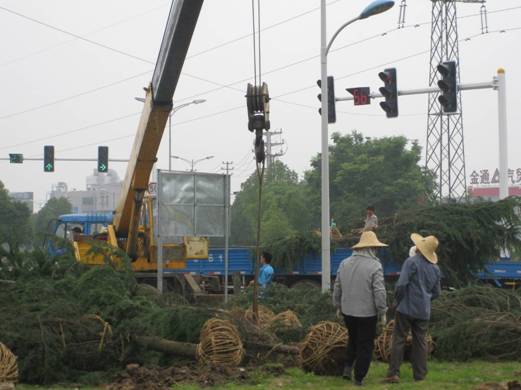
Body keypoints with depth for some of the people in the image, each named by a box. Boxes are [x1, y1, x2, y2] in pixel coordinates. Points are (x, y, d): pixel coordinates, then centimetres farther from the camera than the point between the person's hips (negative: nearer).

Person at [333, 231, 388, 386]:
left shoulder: (344, 263, 1)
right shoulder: (374, 266, -15)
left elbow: (337, 288, 8)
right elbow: (379, 292, -16)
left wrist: (338, 306, 20)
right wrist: (382, 313, -7)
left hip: (347, 311, 5)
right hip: (367, 313, -5)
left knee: (353, 339, 26)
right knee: (365, 345, 8)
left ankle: (348, 367, 15)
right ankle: (358, 378, 11)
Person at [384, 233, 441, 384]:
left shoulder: (412, 262, -12)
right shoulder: (435, 268, 9)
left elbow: (401, 284, -18)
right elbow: (436, 293, 15)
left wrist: (398, 299, -2)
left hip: (406, 308, -5)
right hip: (424, 311, 5)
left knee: (399, 340, -1)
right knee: (420, 342, 12)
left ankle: (393, 373, -4)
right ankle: (420, 374, 15)